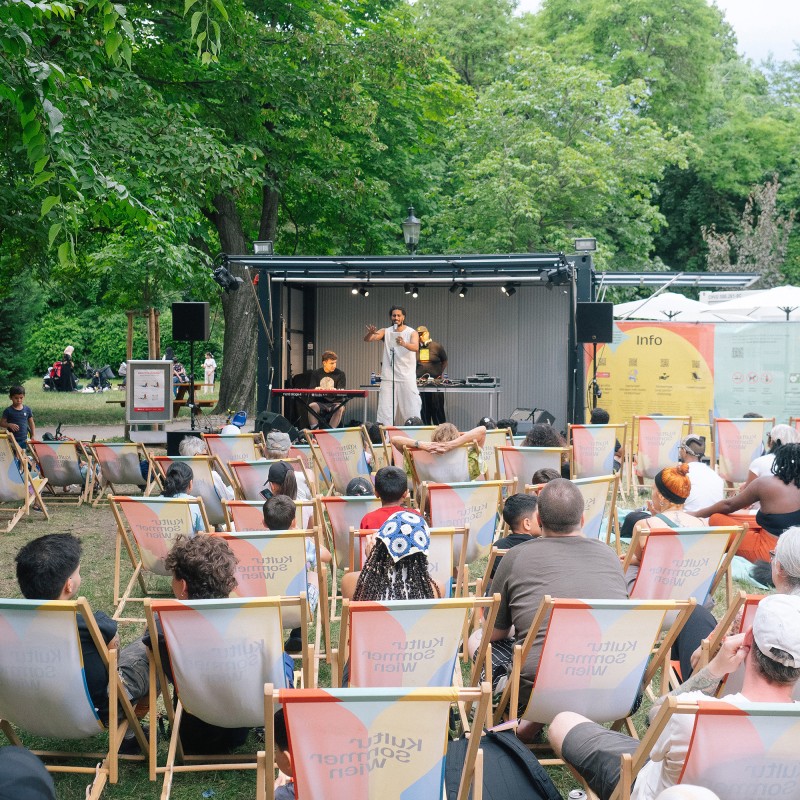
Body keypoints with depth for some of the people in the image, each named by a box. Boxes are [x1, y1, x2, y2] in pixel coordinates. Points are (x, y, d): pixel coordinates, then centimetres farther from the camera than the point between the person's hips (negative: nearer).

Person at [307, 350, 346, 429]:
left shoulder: (340, 374, 6)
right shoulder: (316, 374, 11)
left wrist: (334, 390, -27)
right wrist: (316, 390, -19)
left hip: (334, 402, -1)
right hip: (320, 402, 1)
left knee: (340, 408, -35)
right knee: (311, 406, -32)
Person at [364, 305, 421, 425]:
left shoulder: (412, 332, 0)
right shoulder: (386, 332, 6)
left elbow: (416, 347, -20)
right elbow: (367, 339, -7)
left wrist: (404, 344, -42)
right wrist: (370, 333, -31)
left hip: (407, 377, -2)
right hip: (388, 377, 2)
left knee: (412, 410, -2)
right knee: (385, 410, -1)